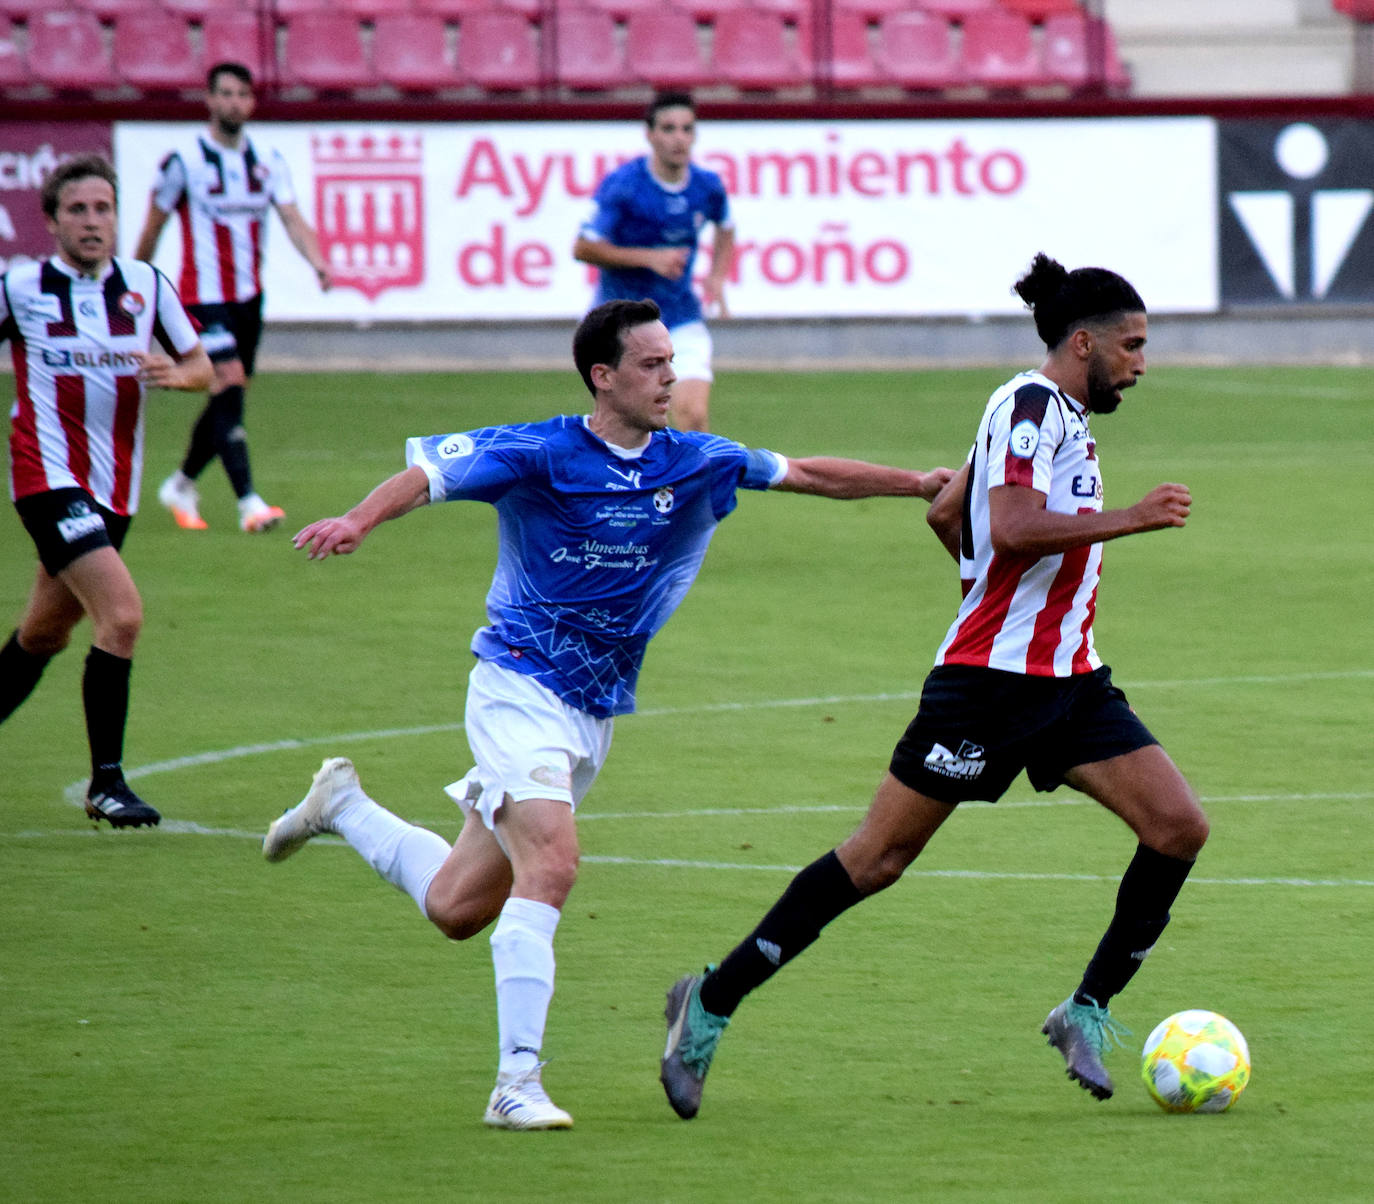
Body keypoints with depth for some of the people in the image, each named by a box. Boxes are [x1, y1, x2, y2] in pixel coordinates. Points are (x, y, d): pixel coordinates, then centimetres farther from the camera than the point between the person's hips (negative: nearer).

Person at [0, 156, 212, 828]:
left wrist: (176, 373, -11)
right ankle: (106, 783, -12)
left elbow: (201, 367, 10)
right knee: (122, 614, -20)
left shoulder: (146, 286, 4)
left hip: (114, 487, 5)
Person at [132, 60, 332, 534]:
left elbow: (292, 218, -5)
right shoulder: (184, 162, -7)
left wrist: (317, 261, -24)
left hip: (249, 298, 6)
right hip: (205, 295, -6)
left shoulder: (267, 161, 5)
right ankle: (248, 503, -22)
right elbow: (152, 227, 1)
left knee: (230, 400, 11)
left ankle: (181, 485, 32)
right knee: (230, 385, -18)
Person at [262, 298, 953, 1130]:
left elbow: (809, 474, 13)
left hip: (595, 715, 6)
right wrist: (359, 520, -35)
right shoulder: (539, 455, -12)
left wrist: (924, 484, 9)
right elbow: (427, 472, -16)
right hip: (519, 691, -6)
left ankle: (344, 805, 39)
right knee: (551, 861, -26)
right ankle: (517, 1084, -23)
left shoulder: (698, 464, 4)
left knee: (457, 907, 10)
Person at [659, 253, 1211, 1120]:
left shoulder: (1059, 418, 16)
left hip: (1068, 678, 9)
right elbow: (1012, 530, -27)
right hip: (992, 680, -9)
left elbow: (946, 514, 23)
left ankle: (1088, 1012, 4)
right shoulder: (1030, 406, -13)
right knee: (877, 859, -4)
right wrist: (1131, 519, -24)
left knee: (1180, 827, -6)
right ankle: (712, 1002, 7)